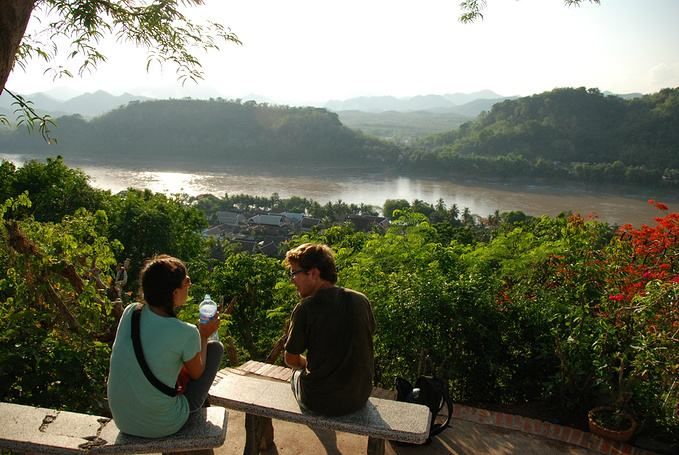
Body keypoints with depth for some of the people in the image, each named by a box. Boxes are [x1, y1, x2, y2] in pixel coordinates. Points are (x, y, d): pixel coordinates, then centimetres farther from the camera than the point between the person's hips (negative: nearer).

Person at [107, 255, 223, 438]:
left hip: (123, 421, 6)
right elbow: (196, 373, -2)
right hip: (162, 426, -5)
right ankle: (193, 408, 32)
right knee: (216, 347, 10)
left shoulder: (130, 312, -8)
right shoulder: (186, 333, -23)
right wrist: (203, 336, 11)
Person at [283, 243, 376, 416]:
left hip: (319, 402, -4)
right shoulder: (361, 301, -6)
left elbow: (291, 360, -7)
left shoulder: (305, 309, -19)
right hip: (360, 398, 4)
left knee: (297, 373, 27)